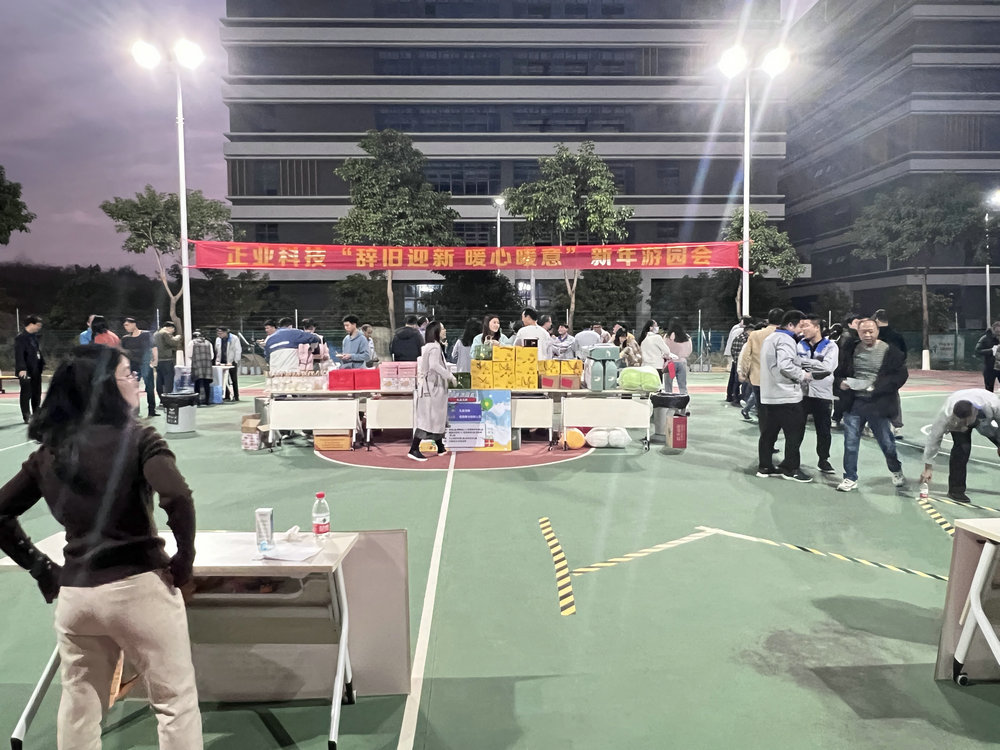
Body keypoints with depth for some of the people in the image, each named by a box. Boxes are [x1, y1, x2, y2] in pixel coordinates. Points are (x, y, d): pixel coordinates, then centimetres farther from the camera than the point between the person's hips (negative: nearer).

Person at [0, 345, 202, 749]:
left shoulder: (49, 451, 6)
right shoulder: (137, 438, -12)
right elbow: (178, 499, -25)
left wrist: (40, 567, 14)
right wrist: (184, 559, -12)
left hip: (73, 594, 6)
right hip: (139, 587, -6)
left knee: (79, 708, 22)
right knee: (175, 701, 8)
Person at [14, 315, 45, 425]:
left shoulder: (34, 336, 13)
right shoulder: (20, 338, -13)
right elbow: (19, 355, -20)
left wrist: (42, 363, 16)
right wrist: (21, 369, -28)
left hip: (36, 370, 8)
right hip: (26, 371, -8)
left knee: (37, 394, 13)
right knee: (26, 394, -1)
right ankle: (27, 417, 4)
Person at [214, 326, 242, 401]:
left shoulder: (234, 338, -6)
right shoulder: (218, 339, 11)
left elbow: (238, 351, -7)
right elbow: (217, 351, 16)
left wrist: (234, 361, -14)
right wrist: (217, 361, 2)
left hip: (232, 363, -4)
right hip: (222, 363, 4)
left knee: (234, 380, 3)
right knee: (224, 380, 0)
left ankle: (236, 396, 8)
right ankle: (226, 397, 5)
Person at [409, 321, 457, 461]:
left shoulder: (433, 346, 17)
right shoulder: (435, 347, -14)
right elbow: (434, 365, -26)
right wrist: (450, 376, -21)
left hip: (435, 386, 10)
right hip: (433, 387, -10)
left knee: (437, 418, 15)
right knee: (428, 419, -11)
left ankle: (441, 448, 24)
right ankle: (414, 450, -12)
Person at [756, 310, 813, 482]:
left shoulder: (770, 338, 18)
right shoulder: (785, 339, -13)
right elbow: (785, 365, -26)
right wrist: (803, 375, -11)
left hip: (770, 394, 10)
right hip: (786, 395, -10)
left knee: (769, 431, 11)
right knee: (795, 432, -1)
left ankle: (765, 467, 15)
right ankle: (790, 469, 4)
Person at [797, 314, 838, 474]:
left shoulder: (830, 346, -3)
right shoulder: (800, 344, 6)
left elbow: (827, 367, -19)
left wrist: (803, 361, -17)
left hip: (822, 395, -2)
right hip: (801, 393, 2)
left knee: (823, 431, 9)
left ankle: (823, 460, 26)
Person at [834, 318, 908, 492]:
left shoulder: (890, 351, -5)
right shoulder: (850, 350, 4)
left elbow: (901, 375, -6)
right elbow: (839, 372, 12)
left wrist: (878, 387, -17)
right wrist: (840, 383, -9)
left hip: (877, 404, -2)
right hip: (854, 403, 2)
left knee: (887, 443, 11)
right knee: (850, 443, 4)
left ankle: (896, 471, 38)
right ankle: (850, 478, 18)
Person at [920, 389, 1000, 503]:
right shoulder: (945, 414, -43)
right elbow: (934, 438, -33)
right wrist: (928, 467, -27)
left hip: (985, 418, 3)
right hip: (956, 421, -3)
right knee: (962, 446, -25)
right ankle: (956, 490, -14)